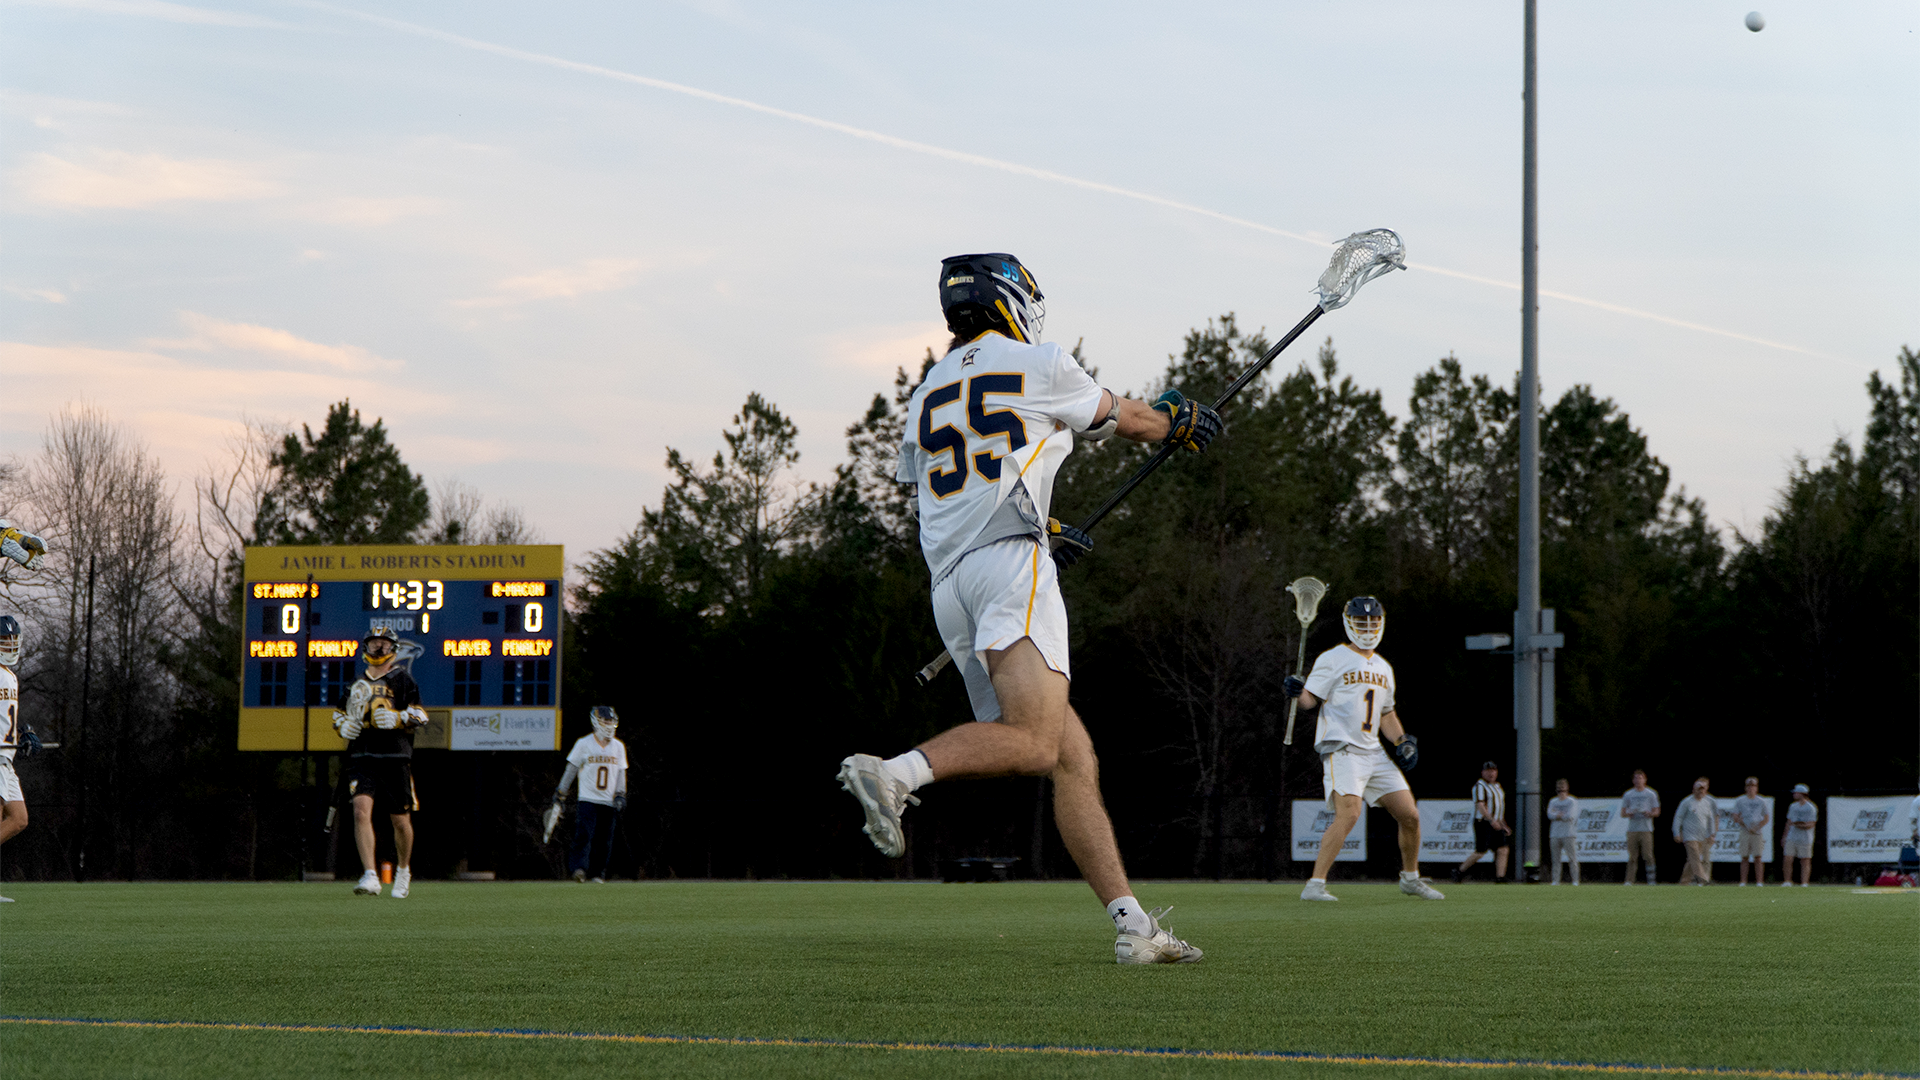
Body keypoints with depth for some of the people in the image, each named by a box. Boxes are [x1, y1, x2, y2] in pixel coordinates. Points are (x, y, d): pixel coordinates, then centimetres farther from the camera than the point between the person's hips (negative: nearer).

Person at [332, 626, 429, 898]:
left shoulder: (402, 679, 4)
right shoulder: (356, 682, 15)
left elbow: (420, 716, -1)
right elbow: (339, 712, 27)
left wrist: (397, 719, -19)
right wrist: (343, 725, 6)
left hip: (395, 758, -2)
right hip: (361, 757, 2)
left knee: (400, 820, 6)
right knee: (361, 810, -19)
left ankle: (403, 871, 32)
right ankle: (369, 877, -22)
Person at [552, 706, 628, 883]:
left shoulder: (618, 747, 11)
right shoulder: (584, 744, 1)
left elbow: (621, 773, 13)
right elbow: (571, 770, 5)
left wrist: (620, 795, 0)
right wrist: (560, 793, 2)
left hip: (609, 802, 3)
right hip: (588, 800, -3)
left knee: (604, 840, 1)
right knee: (584, 834, -18)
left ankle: (598, 873, 8)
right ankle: (580, 868, -24)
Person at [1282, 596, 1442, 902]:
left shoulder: (1383, 668, 19)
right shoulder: (1333, 659, -2)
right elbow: (1311, 699, -8)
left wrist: (1401, 741, 13)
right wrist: (1297, 691, -28)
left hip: (1374, 752, 7)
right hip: (1341, 749, -7)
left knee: (1410, 816, 7)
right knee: (1349, 814, -25)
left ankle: (1410, 879, 28)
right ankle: (1314, 885, -24)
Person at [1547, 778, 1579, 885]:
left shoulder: (1571, 802, 3)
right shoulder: (1553, 802, 16)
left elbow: (1570, 816, -11)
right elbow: (1550, 815, 0)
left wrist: (1557, 816, -3)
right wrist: (1561, 815, -13)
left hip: (1567, 834, -4)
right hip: (1554, 835, 4)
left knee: (1572, 858, -6)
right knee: (1555, 859, 3)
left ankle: (1576, 880, -5)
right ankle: (1556, 880, 5)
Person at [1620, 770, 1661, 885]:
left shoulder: (1651, 794, 8)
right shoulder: (1628, 795, 13)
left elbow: (1657, 812, 8)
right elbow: (1622, 813, 13)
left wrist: (1649, 814, -14)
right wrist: (1629, 813, -10)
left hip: (1646, 830, -2)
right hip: (1632, 830, 2)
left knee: (1648, 856, -8)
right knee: (1632, 857, 1)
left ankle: (1651, 880, -5)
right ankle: (1629, 880, 2)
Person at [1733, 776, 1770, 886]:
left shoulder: (1761, 802, 9)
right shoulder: (1740, 801, 10)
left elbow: (1766, 819, 6)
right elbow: (1735, 817, 6)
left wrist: (1756, 828, -7)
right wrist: (1740, 820, -15)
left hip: (1757, 832, -1)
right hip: (1744, 832, 1)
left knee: (1758, 858, -6)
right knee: (1744, 858, -1)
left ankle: (1759, 882, -7)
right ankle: (1743, 882, 1)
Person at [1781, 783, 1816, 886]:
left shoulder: (1810, 808, -5)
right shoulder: (1793, 807, 14)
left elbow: (1810, 825, -10)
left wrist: (1799, 825, -24)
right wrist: (1784, 836, 18)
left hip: (1805, 839, -5)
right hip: (1791, 838, 5)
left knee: (1805, 862, -1)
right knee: (1788, 859, -4)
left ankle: (1804, 883, 1)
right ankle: (1787, 882, 3)